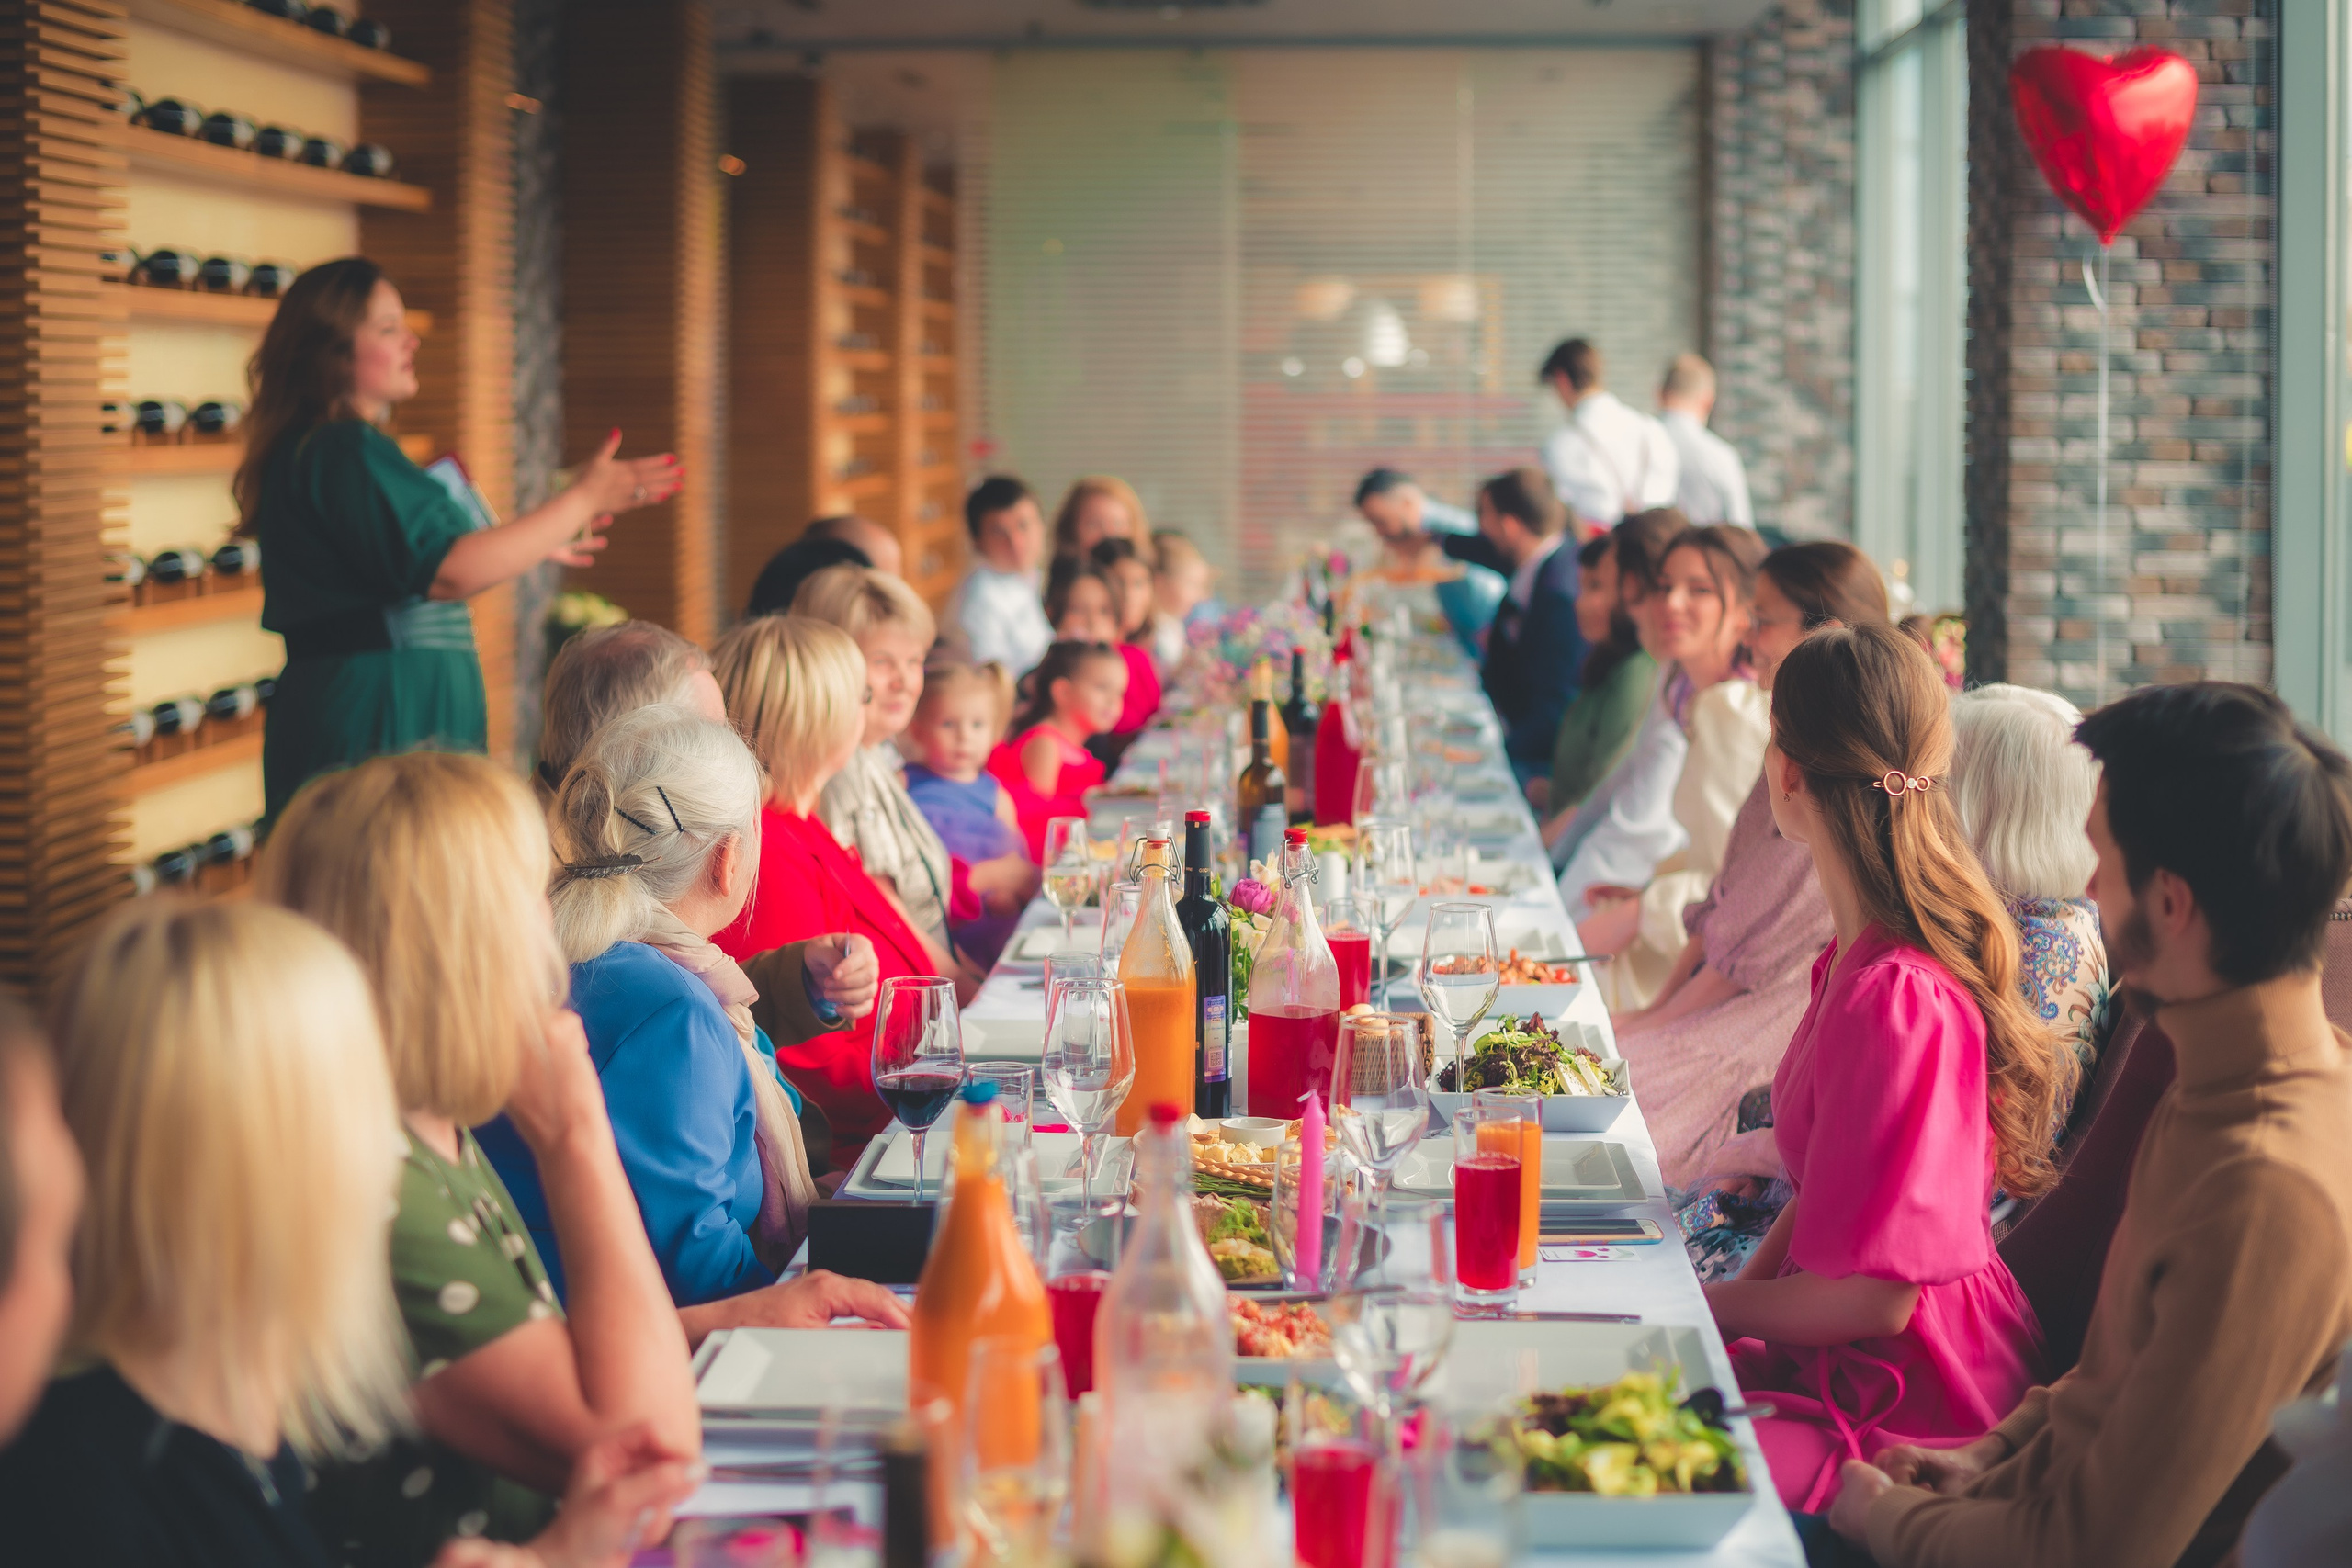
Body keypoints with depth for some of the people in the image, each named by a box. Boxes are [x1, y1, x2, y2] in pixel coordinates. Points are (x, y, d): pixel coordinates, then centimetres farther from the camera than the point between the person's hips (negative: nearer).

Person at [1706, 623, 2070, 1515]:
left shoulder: (1899, 998, -24)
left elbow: (1874, 1295, -21)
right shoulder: (1860, 957, 6)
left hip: (1907, 1401, -9)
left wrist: (1704, 1306, -8)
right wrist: (1739, 1294, 2)